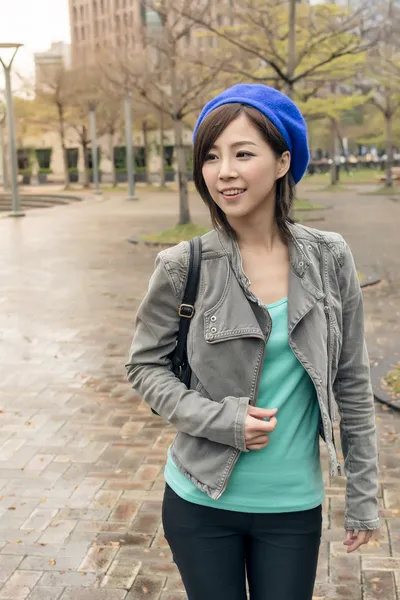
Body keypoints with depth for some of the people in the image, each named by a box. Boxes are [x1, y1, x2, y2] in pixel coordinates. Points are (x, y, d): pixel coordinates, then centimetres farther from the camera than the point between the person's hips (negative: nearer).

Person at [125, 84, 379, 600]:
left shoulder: (329, 259, -8)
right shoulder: (184, 268, -12)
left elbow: (352, 383, -1)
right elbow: (144, 365, -1)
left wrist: (363, 495, 2)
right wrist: (218, 419, -16)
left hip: (293, 506, 1)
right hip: (201, 501, -1)